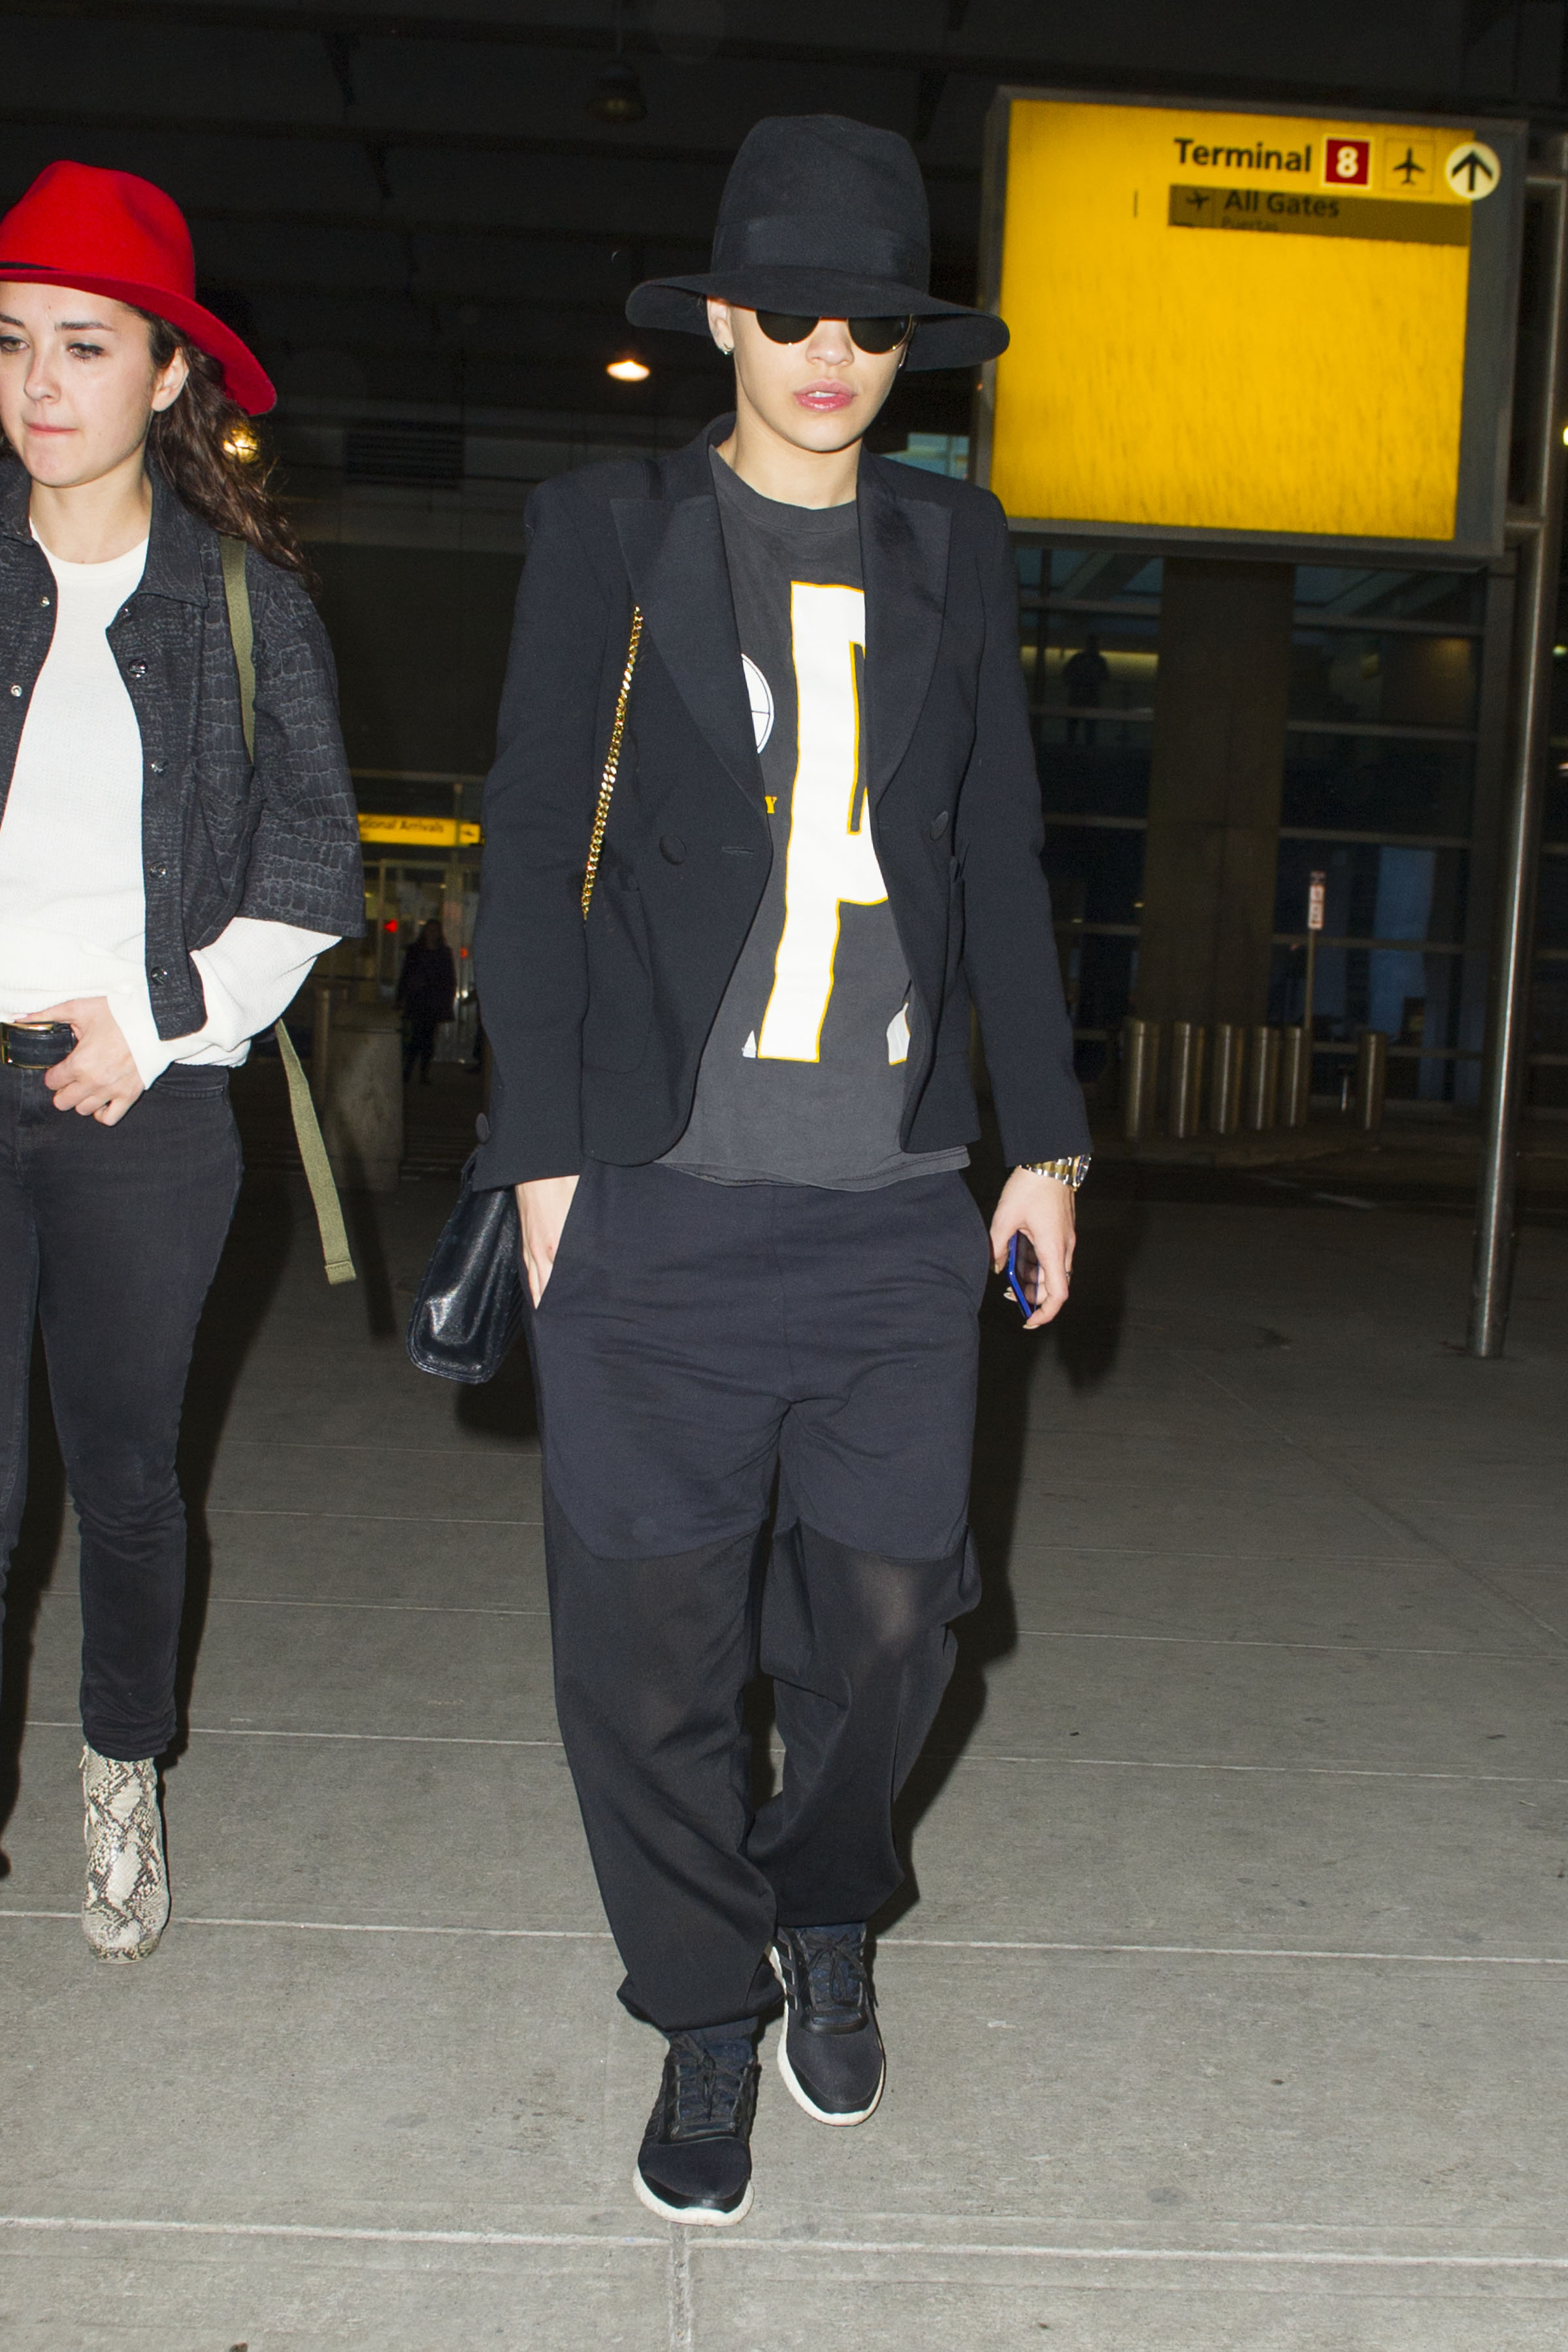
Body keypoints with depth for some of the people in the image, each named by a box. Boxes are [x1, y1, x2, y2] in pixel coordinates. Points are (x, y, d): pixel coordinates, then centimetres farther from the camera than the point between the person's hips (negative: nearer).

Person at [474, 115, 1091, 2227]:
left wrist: (1045, 1136, 12)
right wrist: (545, 1154, -2)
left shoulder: (955, 552, 13)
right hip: (658, 1199, -2)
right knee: (650, 1644, 2)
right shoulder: (609, 533, 5)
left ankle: (826, 1917, 37)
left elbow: (998, 863, 15)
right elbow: (535, 854, 3)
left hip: (895, 1198, 2)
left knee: (889, 1614, 6)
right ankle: (706, 2017, 26)